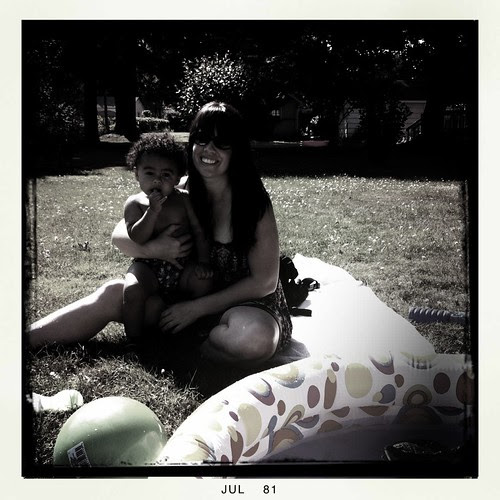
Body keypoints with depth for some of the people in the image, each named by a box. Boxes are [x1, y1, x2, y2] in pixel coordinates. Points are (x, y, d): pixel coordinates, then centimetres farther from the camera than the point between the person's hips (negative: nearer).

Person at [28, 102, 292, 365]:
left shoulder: (254, 201, -15)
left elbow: (265, 282, -14)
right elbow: (120, 235, 1)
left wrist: (197, 307, -17)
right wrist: (151, 249, -22)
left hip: (249, 306, -4)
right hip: (189, 300, 4)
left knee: (252, 338, -38)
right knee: (114, 293, -13)